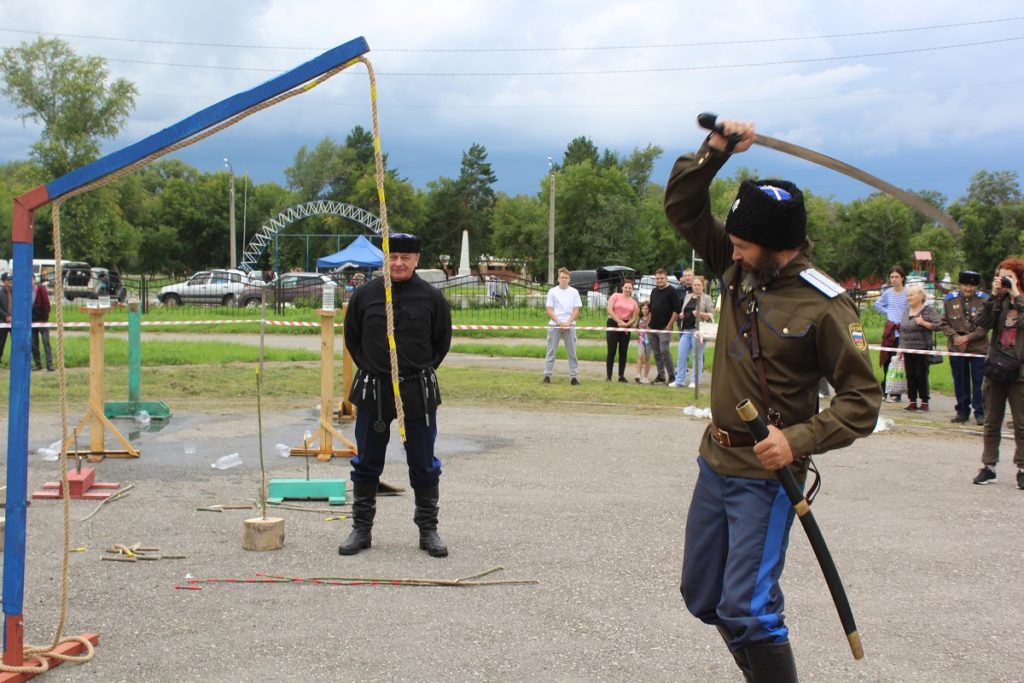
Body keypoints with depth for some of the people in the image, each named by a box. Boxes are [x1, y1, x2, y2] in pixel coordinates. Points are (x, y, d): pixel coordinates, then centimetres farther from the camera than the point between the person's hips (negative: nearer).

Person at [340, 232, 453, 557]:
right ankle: (361, 528, 19)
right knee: (366, 464, 8)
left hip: (419, 393, -1)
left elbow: (442, 341, 9)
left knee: (424, 466, 6)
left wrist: (422, 372, 6)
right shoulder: (365, 295, 0)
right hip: (372, 391, 1)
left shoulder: (432, 297, -2)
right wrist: (371, 369, 8)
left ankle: (428, 530, 18)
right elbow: (352, 338, 12)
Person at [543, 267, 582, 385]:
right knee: (551, 351, 1)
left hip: (570, 325, 1)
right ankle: (547, 375, 4)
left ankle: (574, 376, 2)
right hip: (554, 325, -1)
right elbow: (549, 311, 0)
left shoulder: (574, 292, 6)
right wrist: (559, 322, -12)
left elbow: (576, 311, 3)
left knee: (572, 352, 0)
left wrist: (567, 322, -11)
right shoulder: (552, 292, 4)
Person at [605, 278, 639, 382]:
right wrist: (619, 322, -13)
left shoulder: (633, 302, 11)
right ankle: (609, 376, -3)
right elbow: (610, 310, -10)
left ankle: (621, 376, 10)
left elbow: (634, 318, 8)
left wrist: (625, 324, -10)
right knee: (611, 351, -5)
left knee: (623, 352, 5)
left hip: (626, 327, 4)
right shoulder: (615, 296, 0)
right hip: (613, 324, -4)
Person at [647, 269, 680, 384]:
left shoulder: (672, 291, -4)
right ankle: (661, 376, 14)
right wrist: (648, 324, 14)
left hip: (664, 328, -7)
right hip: (653, 328, 7)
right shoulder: (654, 291, 17)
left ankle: (672, 375, -5)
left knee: (664, 351, -13)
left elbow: (676, 310, -9)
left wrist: (669, 325, -15)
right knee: (656, 353, 8)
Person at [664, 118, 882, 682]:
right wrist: (715, 150, -9)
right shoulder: (737, 269, 0)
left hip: (766, 475, -7)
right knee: (702, 598, 16)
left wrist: (798, 439, -28)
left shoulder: (825, 306, -17)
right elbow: (682, 207, 6)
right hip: (714, 463, 8)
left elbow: (862, 401, -15)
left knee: (746, 610, -11)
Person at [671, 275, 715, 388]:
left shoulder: (707, 298, 1)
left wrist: (700, 314, -18)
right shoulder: (688, 297, 17)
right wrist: (681, 314, 5)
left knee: (697, 356, -1)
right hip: (686, 330, 5)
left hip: (698, 331, -5)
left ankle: (695, 381, 4)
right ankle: (679, 380, 6)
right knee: (681, 356, 1)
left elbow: (711, 315, -4)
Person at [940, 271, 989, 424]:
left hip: (979, 348, -2)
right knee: (960, 382, 9)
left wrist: (968, 337, -12)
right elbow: (944, 323, 6)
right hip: (956, 348, 2)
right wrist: (954, 336, -10)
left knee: (979, 382, 0)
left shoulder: (984, 300, -3)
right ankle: (962, 411, 19)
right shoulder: (950, 299, 4)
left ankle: (980, 413, 8)